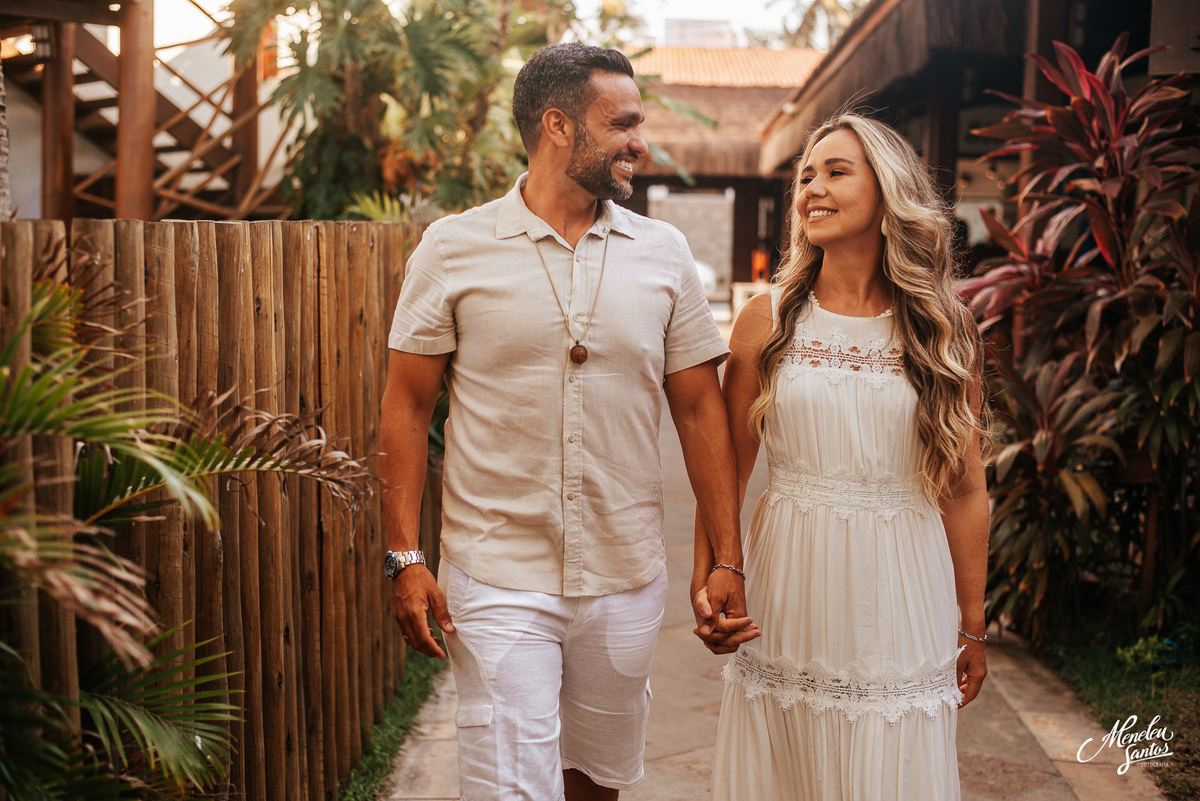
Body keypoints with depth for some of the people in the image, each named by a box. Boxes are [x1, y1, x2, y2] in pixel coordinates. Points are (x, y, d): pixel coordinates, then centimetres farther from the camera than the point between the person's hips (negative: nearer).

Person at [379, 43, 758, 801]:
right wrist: (406, 558, -7)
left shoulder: (664, 253, 3)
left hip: (628, 581, 3)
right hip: (499, 581, -3)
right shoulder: (453, 248, -4)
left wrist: (729, 560, 2)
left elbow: (700, 408, 5)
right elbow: (408, 405, -1)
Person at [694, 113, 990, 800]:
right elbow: (728, 468, 4)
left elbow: (964, 491, 3)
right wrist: (706, 577, -4)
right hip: (790, 590, 0)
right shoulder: (768, 320, 0)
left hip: (900, 595, 0)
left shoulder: (943, 330, 0)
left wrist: (973, 625, 6)